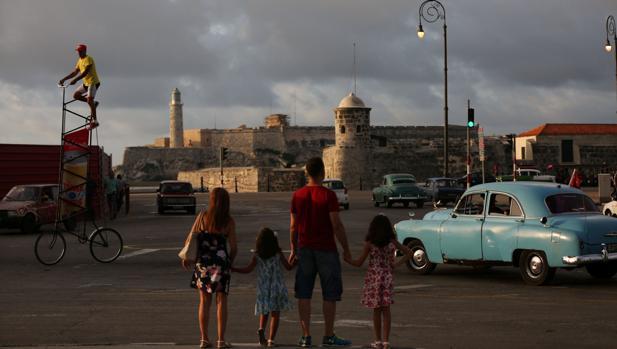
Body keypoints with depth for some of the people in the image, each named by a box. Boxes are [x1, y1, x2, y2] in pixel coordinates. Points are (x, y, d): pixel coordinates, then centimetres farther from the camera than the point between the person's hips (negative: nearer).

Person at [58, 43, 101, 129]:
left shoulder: (88, 59, -16)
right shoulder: (80, 60, 12)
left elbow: (85, 72, -27)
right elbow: (75, 72, 13)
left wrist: (75, 80, -37)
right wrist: (63, 79, 5)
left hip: (93, 82, -9)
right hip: (86, 83, 9)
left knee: (89, 99, -20)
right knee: (76, 95, 7)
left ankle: (94, 121, -18)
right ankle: (93, 103, 16)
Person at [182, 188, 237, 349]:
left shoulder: (202, 216, -4)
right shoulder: (229, 222, -6)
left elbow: (190, 238, -2)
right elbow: (233, 246, -7)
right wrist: (230, 261, 12)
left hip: (203, 262, 2)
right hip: (221, 263, -2)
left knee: (204, 301, 10)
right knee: (221, 301, 6)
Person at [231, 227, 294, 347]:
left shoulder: (257, 256, -3)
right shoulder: (278, 254, -3)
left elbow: (248, 269, -8)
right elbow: (289, 267, 3)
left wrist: (233, 269, 1)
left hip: (263, 288, 1)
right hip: (277, 287, -1)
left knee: (264, 312, 17)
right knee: (275, 313, 4)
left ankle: (261, 329, -10)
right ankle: (271, 339, -4)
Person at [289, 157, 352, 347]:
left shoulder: (297, 195, 3)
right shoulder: (328, 195, -11)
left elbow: (293, 226, 6)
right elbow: (336, 225, -13)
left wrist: (293, 249, 15)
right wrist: (346, 249, -4)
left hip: (305, 249, 4)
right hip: (326, 249, -4)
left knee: (304, 294, 8)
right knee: (330, 295, 5)